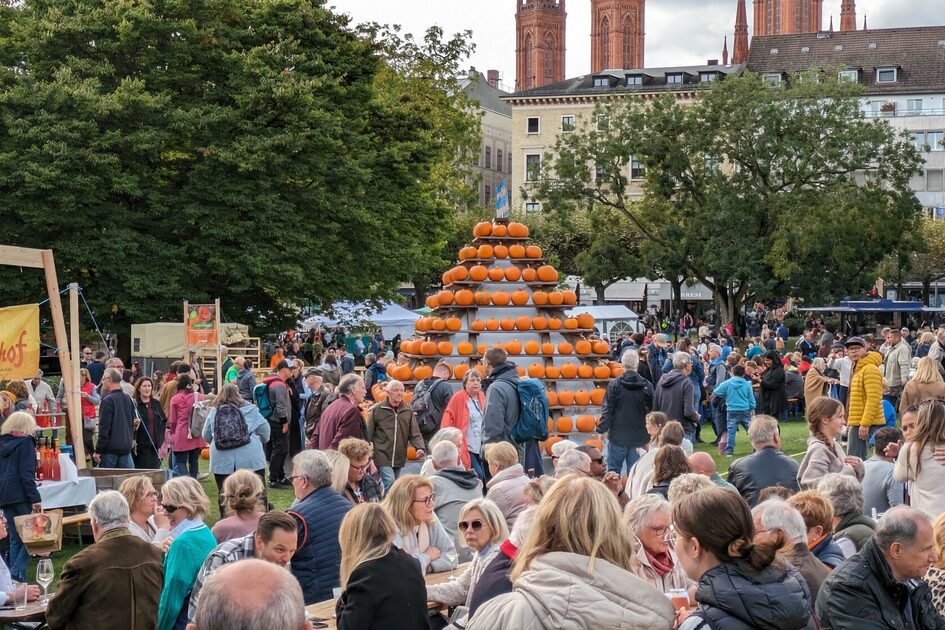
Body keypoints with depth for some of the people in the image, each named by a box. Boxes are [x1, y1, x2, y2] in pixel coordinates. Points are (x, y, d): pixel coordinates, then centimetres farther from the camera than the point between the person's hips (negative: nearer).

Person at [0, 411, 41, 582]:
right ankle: (17, 572, -15)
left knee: (15, 539, 10)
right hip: (20, 495, -7)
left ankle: (15, 576, 9)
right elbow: (27, 473, -13)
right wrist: (35, 498, -16)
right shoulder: (25, 442, -5)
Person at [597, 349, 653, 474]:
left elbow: (607, 410, -8)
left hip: (617, 436, -1)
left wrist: (601, 429, 3)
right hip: (639, 438, 1)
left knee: (613, 470, 9)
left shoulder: (614, 385, -9)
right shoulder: (647, 386, -3)